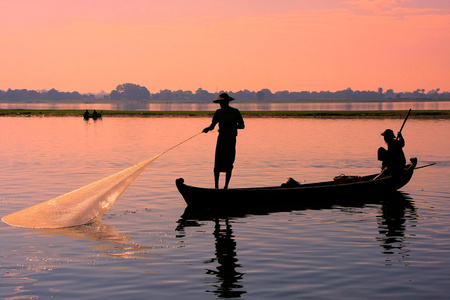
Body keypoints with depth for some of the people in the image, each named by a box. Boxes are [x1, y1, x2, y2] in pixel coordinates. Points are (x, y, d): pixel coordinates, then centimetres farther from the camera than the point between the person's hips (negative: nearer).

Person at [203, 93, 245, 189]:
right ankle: (216, 186, -1)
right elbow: (213, 125, 4)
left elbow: (242, 125, 0)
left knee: (228, 165, 0)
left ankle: (226, 186, 8)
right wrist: (208, 128, -18)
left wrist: (235, 126, -22)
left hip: (231, 139, -2)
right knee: (217, 164, -6)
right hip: (221, 138, 2)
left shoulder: (235, 112, -1)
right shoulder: (218, 112, 7)